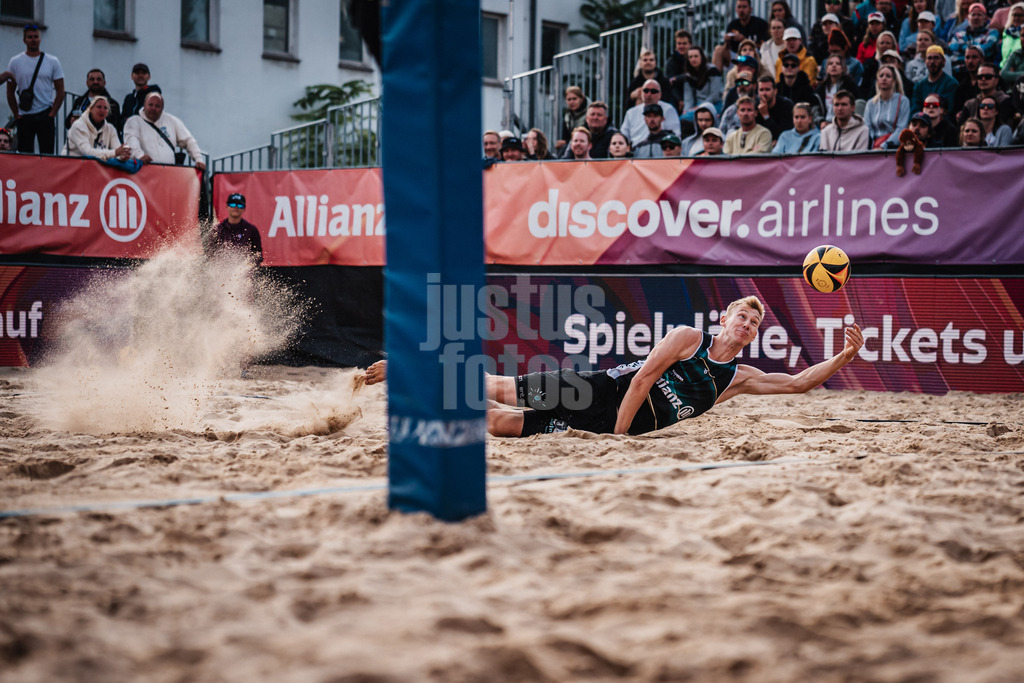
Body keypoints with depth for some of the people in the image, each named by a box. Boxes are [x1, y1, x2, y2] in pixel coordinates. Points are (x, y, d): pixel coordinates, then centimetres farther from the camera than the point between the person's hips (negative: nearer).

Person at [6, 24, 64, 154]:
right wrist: (16, 115, 1)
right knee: (24, 155, 1)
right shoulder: (15, 62, 5)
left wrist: (52, 113, -4)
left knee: (47, 154, -4)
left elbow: (60, 91, 6)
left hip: (45, 116, 0)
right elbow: (10, 92, 8)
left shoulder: (52, 62, 5)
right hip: (24, 117, 1)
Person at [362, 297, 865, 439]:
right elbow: (643, 377, -13)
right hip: (604, 390, -3)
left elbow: (797, 382, 9)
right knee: (498, 391, -8)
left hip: (623, 424, 3)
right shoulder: (689, 337, -6)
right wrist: (617, 430, -21)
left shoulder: (737, 378, 10)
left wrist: (844, 357, -3)